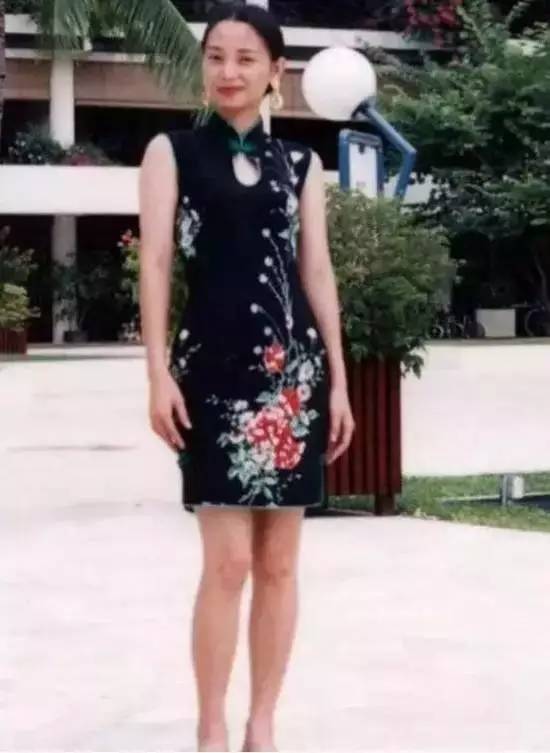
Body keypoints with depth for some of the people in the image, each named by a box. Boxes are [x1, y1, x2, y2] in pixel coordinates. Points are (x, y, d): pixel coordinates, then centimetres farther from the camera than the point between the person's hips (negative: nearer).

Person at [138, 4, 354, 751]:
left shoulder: (300, 162, 13)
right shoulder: (172, 151, 5)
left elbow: (317, 270, 12)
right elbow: (156, 263, -1)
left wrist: (338, 378, 7)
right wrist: (159, 372, -9)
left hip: (294, 371, 3)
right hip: (214, 369, -3)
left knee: (280, 563, 5)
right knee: (228, 562, -7)